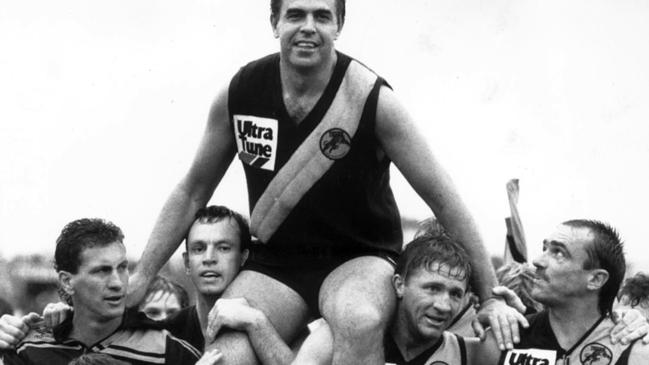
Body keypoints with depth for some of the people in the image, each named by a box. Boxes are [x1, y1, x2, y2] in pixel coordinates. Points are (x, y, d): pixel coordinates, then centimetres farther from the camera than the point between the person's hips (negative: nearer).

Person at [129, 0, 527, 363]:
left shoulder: (371, 99, -15)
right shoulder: (239, 93, -5)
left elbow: (443, 199, -10)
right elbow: (193, 191, 9)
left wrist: (491, 298, -10)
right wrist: (141, 278, 6)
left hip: (360, 257, -2)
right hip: (276, 260, 2)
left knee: (360, 321, -37)